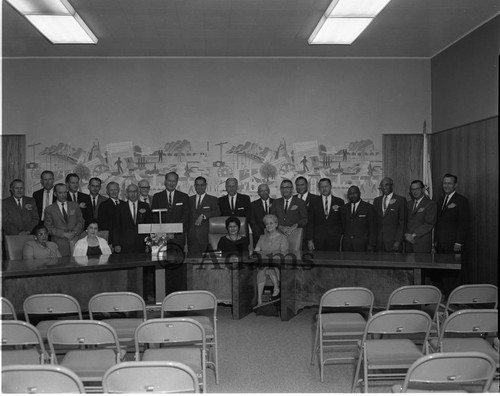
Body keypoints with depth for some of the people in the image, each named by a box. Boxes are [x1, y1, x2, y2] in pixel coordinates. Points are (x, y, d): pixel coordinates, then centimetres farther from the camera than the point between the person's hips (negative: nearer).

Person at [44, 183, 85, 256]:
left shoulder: (75, 206, 15)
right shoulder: (49, 209, 7)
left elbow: (81, 221, 12)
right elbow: (48, 227, 2)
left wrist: (75, 232, -7)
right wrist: (64, 234, -9)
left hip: (75, 242, 2)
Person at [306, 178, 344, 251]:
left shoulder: (339, 202, 8)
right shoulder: (314, 202, 8)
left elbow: (342, 221, 12)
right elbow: (310, 223, 5)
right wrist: (310, 240, -1)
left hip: (334, 239, 0)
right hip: (318, 239, 0)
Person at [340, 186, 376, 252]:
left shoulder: (369, 207, 1)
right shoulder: (344, 208, 13)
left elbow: (373, 228, 0)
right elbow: (343, 227, 14)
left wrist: (371, 244, -6)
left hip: (362, 245, -3)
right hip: (346, 245, 3)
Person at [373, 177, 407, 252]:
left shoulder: (400, 200, -1)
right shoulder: (376, 200, 14)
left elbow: (402, 222, -4)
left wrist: (398, 241, -11)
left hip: (393, 241, -4)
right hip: (379, 242, 4)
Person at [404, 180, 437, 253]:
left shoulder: (431, 204, -3)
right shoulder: (409, 203, 17)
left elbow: (429, 224, -11)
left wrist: (413, 235, -15)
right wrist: (406, 234, -6)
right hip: (408, 243, 5)